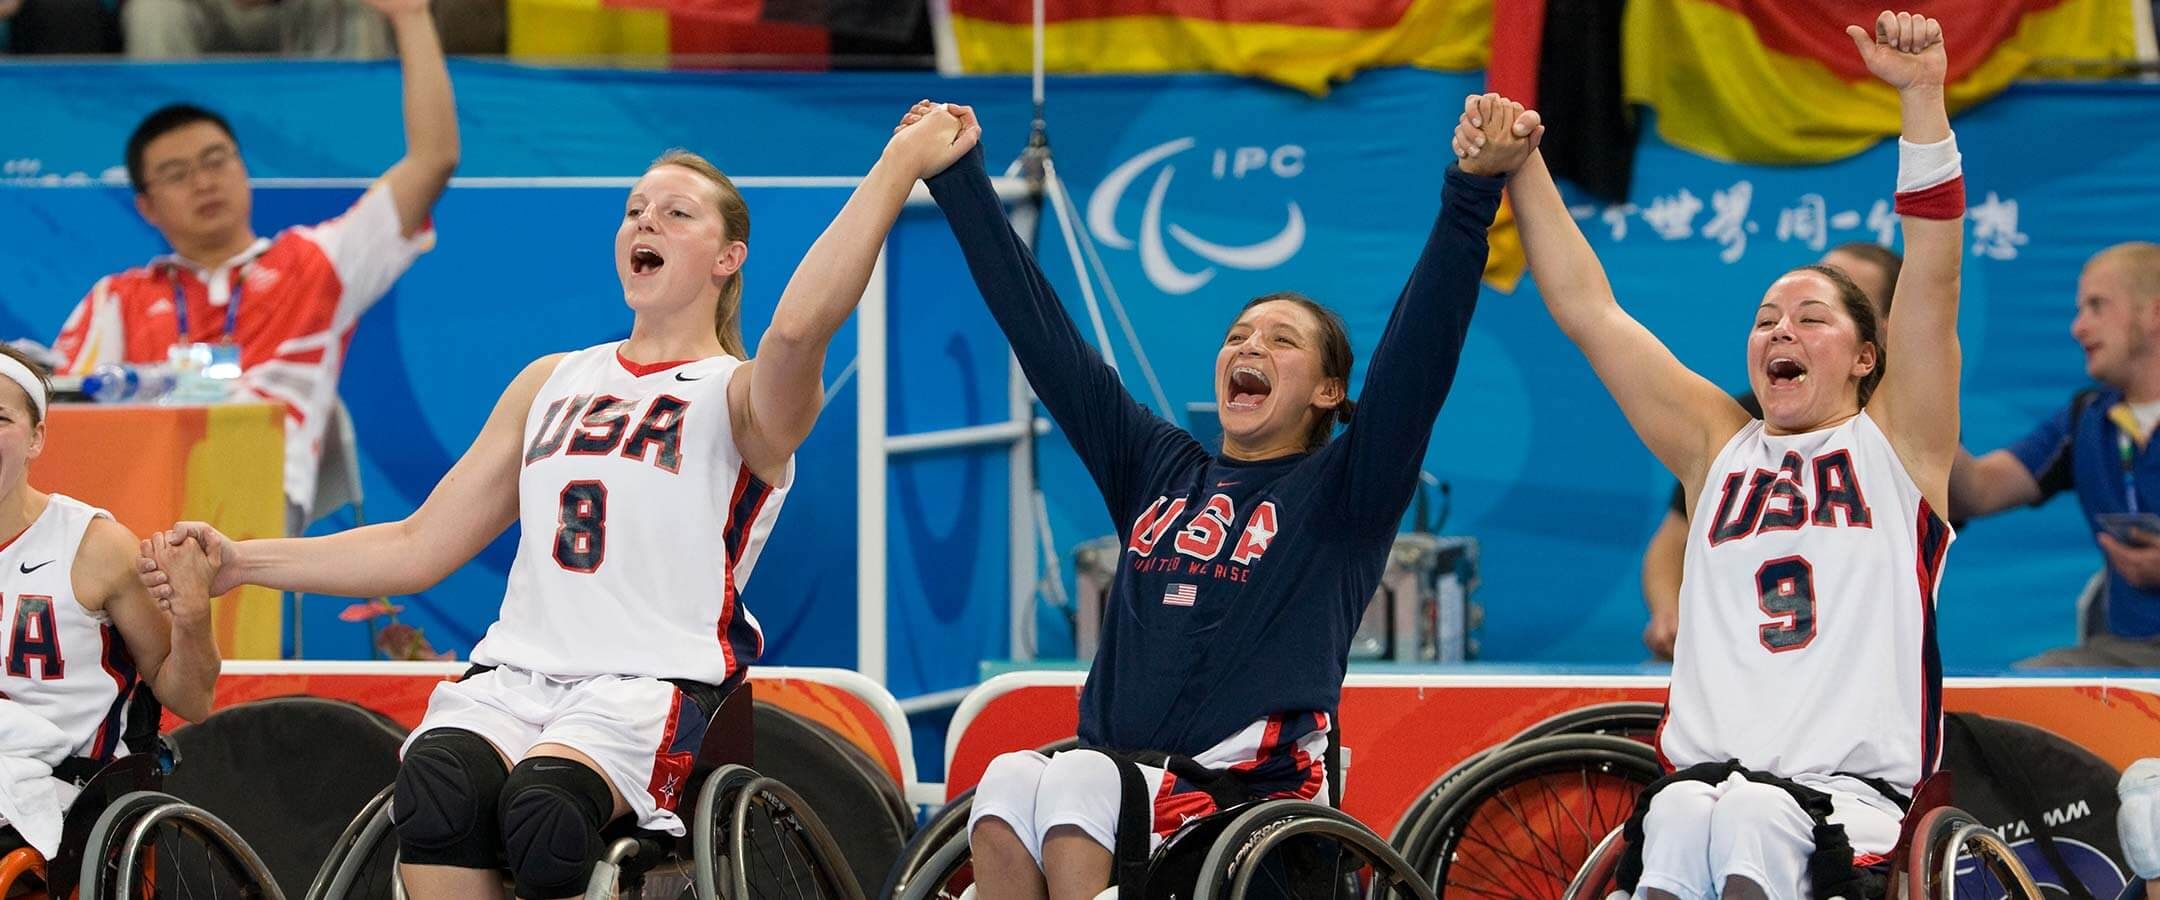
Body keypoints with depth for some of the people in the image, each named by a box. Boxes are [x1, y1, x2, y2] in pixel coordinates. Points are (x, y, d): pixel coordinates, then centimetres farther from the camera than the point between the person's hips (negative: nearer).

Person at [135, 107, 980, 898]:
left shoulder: (737, 397, 7)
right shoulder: (552, 385, 26)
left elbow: (797, 330, -20)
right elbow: (421, 547, 28)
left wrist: (898, 167, -24)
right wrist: (242, 562, 20)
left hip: (653, 684, -4)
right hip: (515, 669, 4)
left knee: (543, 803, -38)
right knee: (434, 792, -32)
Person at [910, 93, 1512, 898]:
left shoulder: (1339, 494, 8)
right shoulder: (1157, 469, 20)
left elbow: (1418, 354, -5)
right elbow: (1047, 340, 22)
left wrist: (1472, 196, -16)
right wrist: (958, 182, 21)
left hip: (1251, 797, -4)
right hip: (1115, 765, 4)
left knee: (1077, 782, -33)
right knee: (1010, 779, -28)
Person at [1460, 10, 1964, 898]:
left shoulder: (1895, 443, 15)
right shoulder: (1719, 448, 23)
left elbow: (1933, 280, 3)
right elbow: (1588, 310, 20)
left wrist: (1921, 99, -7)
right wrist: (1518, 167, 12)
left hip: (1854, 792, -2)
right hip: (1707, 773, 2)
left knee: (1749, 820, -36)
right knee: (1679, 821, -34)